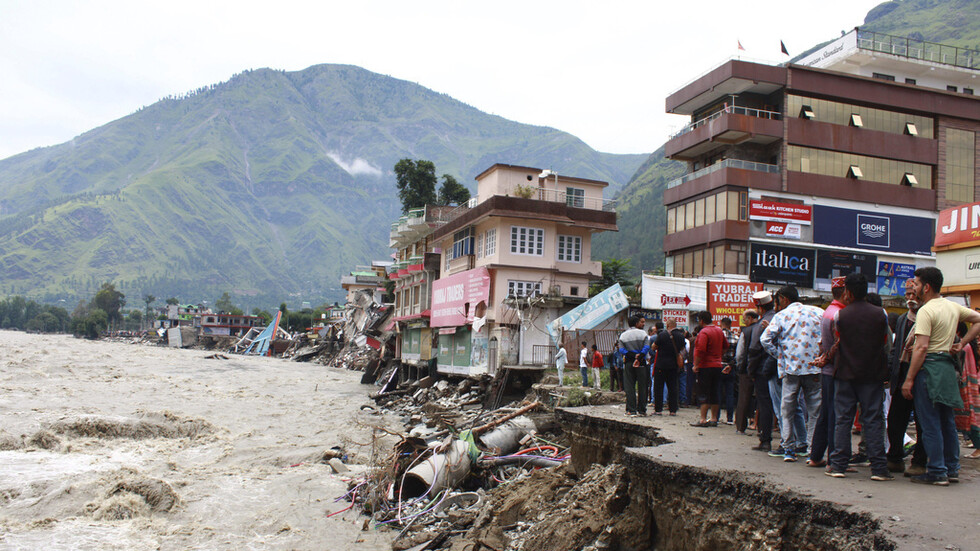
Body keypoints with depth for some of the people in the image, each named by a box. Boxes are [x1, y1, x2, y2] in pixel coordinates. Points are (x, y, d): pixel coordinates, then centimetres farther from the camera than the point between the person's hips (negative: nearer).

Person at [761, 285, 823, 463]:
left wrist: (780, 355, 4)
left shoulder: (781, 316, 2)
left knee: (788, 410, 8)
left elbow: (765, 339, -7)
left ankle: (789, 449, 6)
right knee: (815, 411, 7)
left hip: (790, 368, -1)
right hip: (814, 368, 1)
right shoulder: (818, 312, 8)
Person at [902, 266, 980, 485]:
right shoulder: (953, 307, 11)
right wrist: (961, 343, 14)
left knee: (930, 424, -2)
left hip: (929, 367, -8)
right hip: (947, 366, 8)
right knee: (947, 422, 15)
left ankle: (937, 472, 0)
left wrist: (909, 379, -17)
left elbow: (921, 347, -19)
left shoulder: (926, 311, -14)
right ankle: (952, 469, 21)